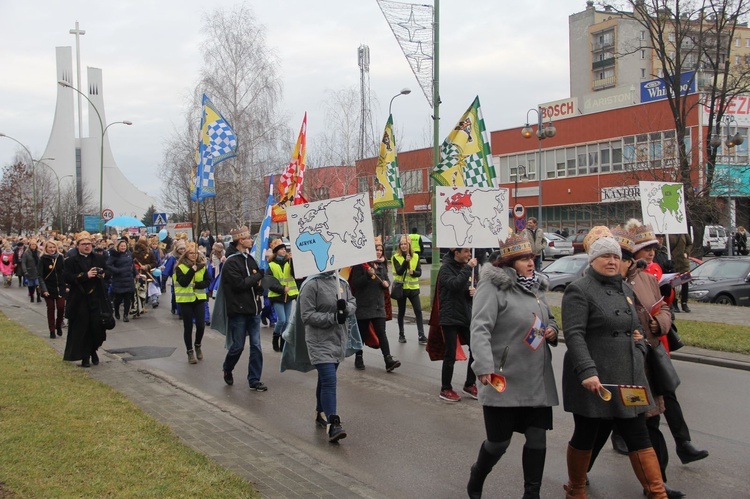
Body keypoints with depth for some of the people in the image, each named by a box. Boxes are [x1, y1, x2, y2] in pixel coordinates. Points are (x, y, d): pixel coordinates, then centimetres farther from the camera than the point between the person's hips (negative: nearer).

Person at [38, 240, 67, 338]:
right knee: (51, 309, 3)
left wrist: (66, 285, 3)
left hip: (60, 288, 2)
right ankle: (52, 330, 11)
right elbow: (40, 276, -8)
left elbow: (64, 272, 8)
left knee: (61, 308, -2)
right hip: (49, 289, -2)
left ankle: (58, 326, 21)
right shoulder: (43, 259, -5)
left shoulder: (60, 257, 3)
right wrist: (44, 289, -15)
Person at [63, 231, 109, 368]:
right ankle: (84, 357, 11)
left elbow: (108, 272, 19)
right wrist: (86, 275, -19)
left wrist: (103, 275, -3)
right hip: (79, 301, -2)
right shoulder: (71, 261, 0)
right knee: (81, 329, 0)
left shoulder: (99, 259, 11)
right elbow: (68, 278, -10)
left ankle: (93, 350, 24)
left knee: (97, 325, -1)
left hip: (97, 299, 2)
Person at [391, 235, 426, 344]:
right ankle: (401, 335, 21)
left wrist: (413, 272, -21)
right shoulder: (396, 257, -5)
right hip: (400, 288, -2)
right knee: (401, 312, 9)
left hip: (413, 288, 2)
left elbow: (419, 272, 0)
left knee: (418, 311, -5)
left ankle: (421, 336, -3)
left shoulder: (416, 256, 3)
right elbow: (399, 272, -17)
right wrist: (406, 261, -28)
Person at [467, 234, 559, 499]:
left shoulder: (536, 286, 13)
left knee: (537, 437, 6)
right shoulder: (493, 286, -13)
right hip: (503, 380, -7)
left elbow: (549, 318, 28)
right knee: (499, 441, 4)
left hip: (537, 380, 7)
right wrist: (485, 365, -35)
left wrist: (552, 330, 4)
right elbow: (480, 328, -23)